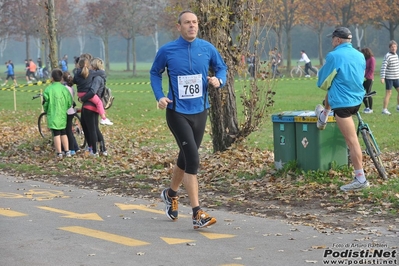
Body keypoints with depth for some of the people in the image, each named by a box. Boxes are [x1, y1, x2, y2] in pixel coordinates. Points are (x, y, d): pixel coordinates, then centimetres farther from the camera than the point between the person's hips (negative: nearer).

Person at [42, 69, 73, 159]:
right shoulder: (64, 89, -1)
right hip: (63, 115, 4)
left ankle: (59, 153, 0)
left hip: (53, 115, -4)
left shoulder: (48, 89, -11)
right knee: (63, 133, 16)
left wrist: (46, 111, 15)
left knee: (56, 134, 1)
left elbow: (45, 103, -6)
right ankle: (67, 151, 16)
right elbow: (70, 103, 3)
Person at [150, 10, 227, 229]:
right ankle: (197, 214, -13)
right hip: (177, 112, -4)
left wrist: (218, 80, -8)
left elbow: (221, 67, 14)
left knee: (186, 158, 17)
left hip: (199, 112, 4)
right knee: (193, 159, -15)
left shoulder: (207, 48, 0)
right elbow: (155, 73, 9)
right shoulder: (167, 51, -6)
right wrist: (159, 96, -5)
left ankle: (171, 193, 45)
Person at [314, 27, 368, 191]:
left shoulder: (334, 56, -16)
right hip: (357, 99, 8)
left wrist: (323, 84, 19)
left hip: (343, 103, -8)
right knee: (330, 93, 34)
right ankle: (323, 117, 57)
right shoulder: (360, 55, 6)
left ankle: (360, 179, -6)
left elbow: (324, 82, -5)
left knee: (352, 140, -6)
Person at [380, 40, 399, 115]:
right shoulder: (387, 56, -14)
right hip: (389, 78, -7)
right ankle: (384, 109, 2)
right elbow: (383, 67, -20)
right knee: (388, 93, -5)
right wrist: (382, 78, -26)